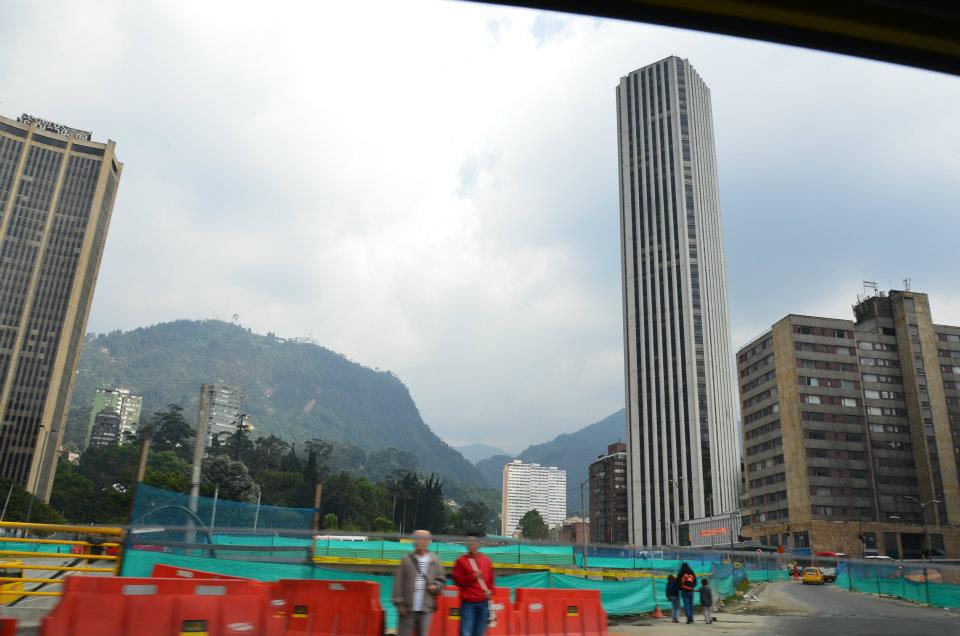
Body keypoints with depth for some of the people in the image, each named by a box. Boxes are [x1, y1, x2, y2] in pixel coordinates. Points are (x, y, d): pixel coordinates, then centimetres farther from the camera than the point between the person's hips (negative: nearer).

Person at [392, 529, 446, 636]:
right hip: (408, 607, -1)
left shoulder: (435, 561, 5)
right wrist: (399, 603, -6)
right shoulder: (407, 560, 0)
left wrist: (436, 586, -7)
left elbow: (441, 579, 14)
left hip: (426, 608, 1)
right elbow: (398, 583, -1)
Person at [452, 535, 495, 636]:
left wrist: (490, 591, 2)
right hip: (468, 603, -3)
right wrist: (473, 577, -13)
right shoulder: (461, 561, 0)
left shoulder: (486, 560, 9)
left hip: (483, 603, 3)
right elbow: (457, 580, -3)